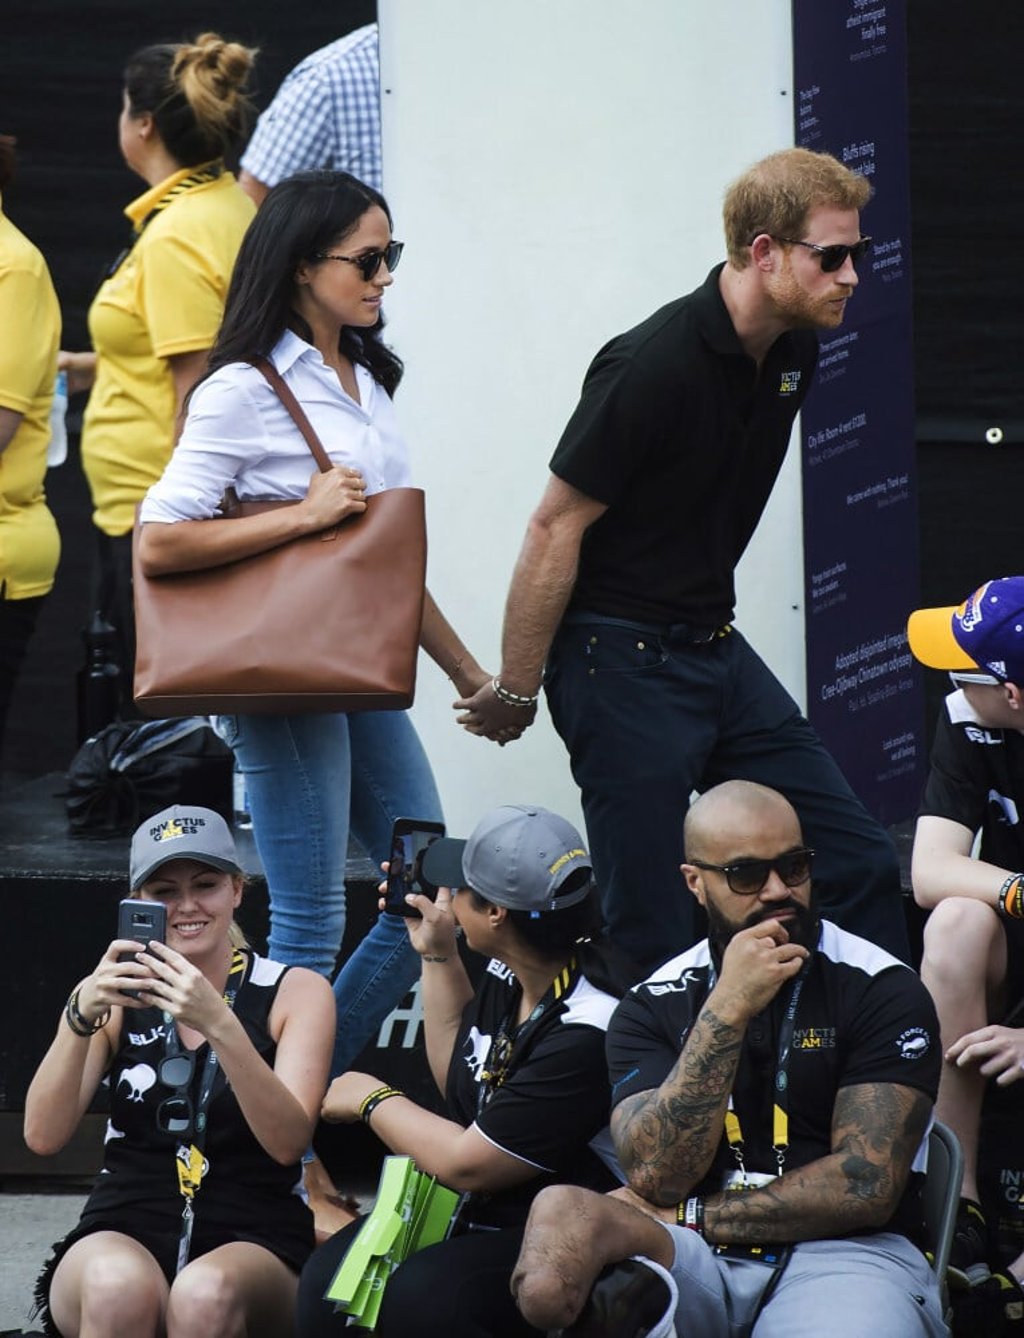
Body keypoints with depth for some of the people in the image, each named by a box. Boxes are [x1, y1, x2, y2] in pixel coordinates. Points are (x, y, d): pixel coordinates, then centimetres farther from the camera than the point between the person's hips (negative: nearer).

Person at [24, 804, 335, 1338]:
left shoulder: (296, 992, 5)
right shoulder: (117, 995, 10)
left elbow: (287, 1142, -11)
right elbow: (43, 1136, -3)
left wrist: (218, 1024, -25)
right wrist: (81, 1015, -19)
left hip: (253, 1240, -1)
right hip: (124, 1236, 1)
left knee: (206, 1292, -38)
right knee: (120, 1286, -36)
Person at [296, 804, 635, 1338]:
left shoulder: (588, 1031, -24)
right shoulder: (507, 976, 3)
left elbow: (465, 1165, -17)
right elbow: (459, 1082, 25)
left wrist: (374, 1101, 0)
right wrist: (436, 954, 16)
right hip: (480, 1215, 8)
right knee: (330, 1277, -17)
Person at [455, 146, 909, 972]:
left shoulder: (793, 353, 4)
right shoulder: (655, 368, -21)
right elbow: (555, 532, -16)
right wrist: (514, 693, -10)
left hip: (716, 648, 8)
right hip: (623, 662, -8)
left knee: (859, 867, 6)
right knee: (655, 934, -6)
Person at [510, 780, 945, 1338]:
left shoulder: (882, 990, 4)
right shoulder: (652, 1006, 12)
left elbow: (865, 1187, -5)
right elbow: (656, 1178, -5)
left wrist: (687, 1217, -4)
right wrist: (727, 1011, -12)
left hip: (843, 1254, -2)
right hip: (698, 1265, 2)